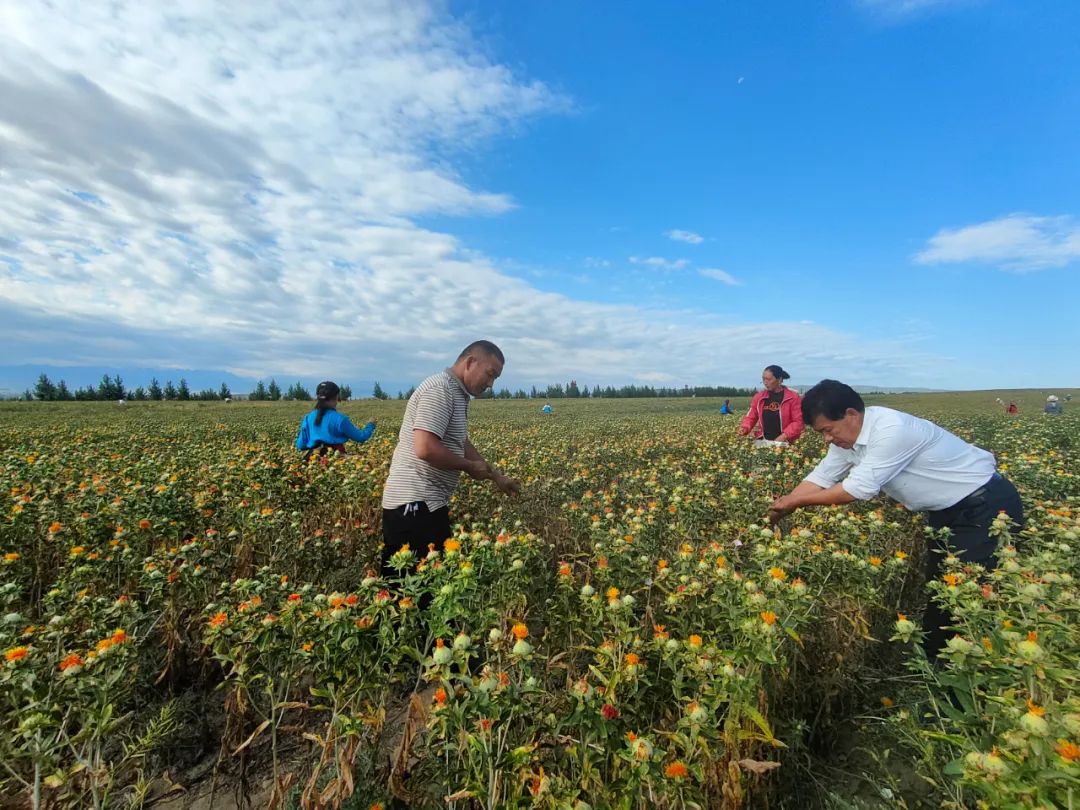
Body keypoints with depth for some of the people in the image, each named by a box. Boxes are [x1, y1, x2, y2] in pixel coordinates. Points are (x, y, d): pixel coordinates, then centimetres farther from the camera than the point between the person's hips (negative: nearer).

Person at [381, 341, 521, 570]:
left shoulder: (457, 394, 15)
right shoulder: (440, 390, -17)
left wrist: (497, 476, 22)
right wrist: (469, 466, -11)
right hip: (415, 503, -10)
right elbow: (425, 449, -26)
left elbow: (461, 444, 24)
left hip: (424, 501, 10)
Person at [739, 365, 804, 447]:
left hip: (783, 442, -2)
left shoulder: (792, 397, 0)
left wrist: (784, 436, -14)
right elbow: (751, 416, 11)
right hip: (763, 441, 3)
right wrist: (745, 428, -9)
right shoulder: (759, 396, 8)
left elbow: (798, 421, -3)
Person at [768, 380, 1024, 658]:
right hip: (947, 509, 9)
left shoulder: (892, 429, -34)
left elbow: (859, 488, -34)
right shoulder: (847, 435, -7)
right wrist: (780, 508, -12)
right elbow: (820, 478, -3)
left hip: (987, 505, -8)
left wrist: (795, 501, -26)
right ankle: (931, 659, 28)